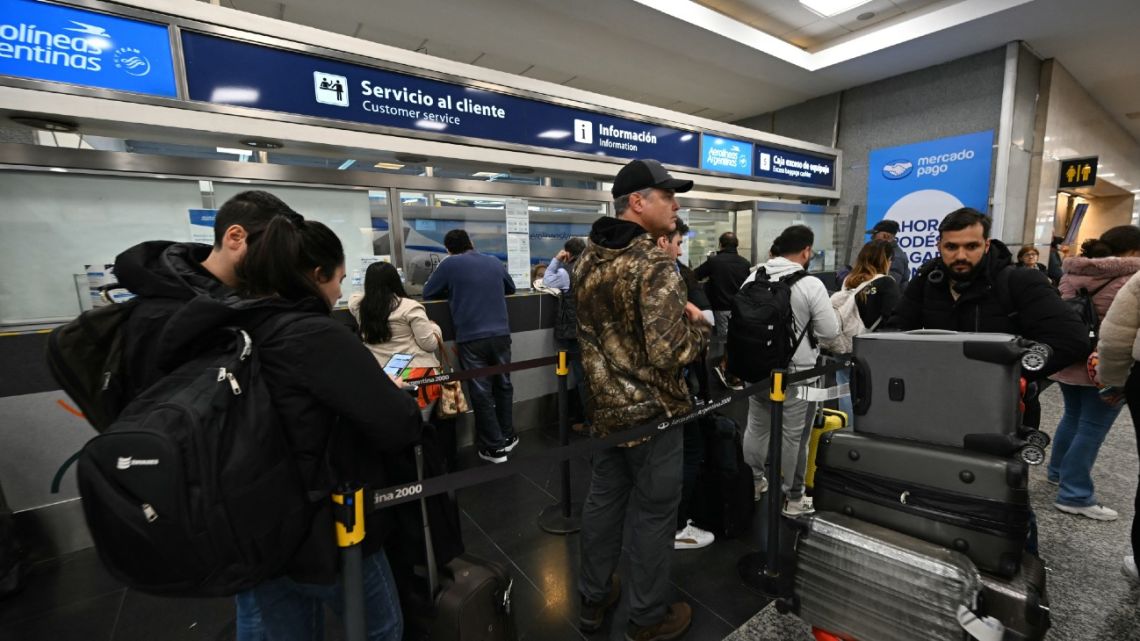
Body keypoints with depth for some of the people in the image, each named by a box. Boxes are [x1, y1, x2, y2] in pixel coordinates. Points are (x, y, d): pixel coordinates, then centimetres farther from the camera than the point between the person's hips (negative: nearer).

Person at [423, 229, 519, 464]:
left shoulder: (450, 264, 0)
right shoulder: (495, 262, 11)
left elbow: (427, 293, 9)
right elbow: (511, 288, 27)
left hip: (471, 338, -4)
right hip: (501, 334, 4)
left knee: (481, 392, 5)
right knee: (503, 386, 17)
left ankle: (495, 447, 12)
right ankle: (507, 437, 29)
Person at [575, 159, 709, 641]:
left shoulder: (587, 259, 4)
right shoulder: (654, 266, -22)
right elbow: (668, 353, -27)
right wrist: (698, 325, -7)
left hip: (603, 405, 8)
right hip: (650, 410, -7)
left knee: (602, 501, 19)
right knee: (652, 513, 11)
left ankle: (593, 600, 39)